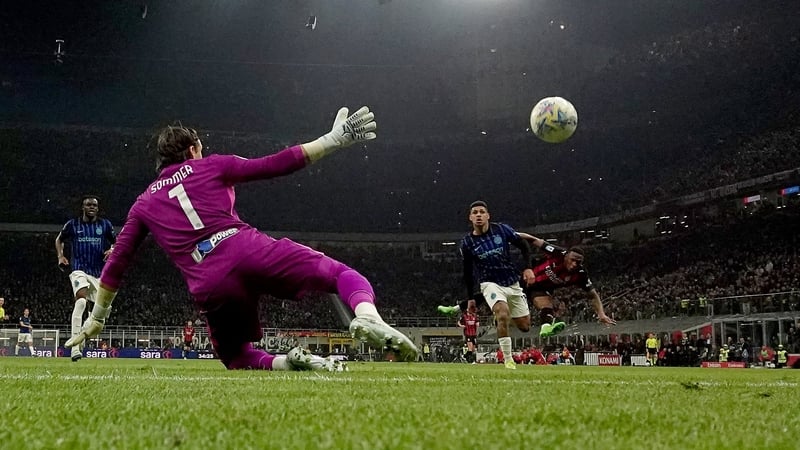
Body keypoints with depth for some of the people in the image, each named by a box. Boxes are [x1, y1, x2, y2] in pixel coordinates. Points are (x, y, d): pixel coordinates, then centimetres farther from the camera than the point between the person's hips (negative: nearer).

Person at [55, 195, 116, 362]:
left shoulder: (105, 224, 7)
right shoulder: (72, 224, 5)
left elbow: (116, 241, 18)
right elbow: (59, 239, 21)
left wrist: (112, 250, -4)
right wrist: (60, 256, 5)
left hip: (99, 272, 4)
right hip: (79, 270, -4)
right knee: (81, 301, -27)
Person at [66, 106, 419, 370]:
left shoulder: (143, 204, 28)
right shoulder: (211, 166, 20)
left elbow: (116, 264, 27)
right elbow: (276, 165, 9)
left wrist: (97, 318, 36)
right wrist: (333, 140, 10)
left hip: (210, 286, 2)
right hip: (249, 250, -2)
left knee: (236, 358, 26)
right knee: (341, 273, 5)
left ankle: (284, 363, -7)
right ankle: (368, 317, -31)